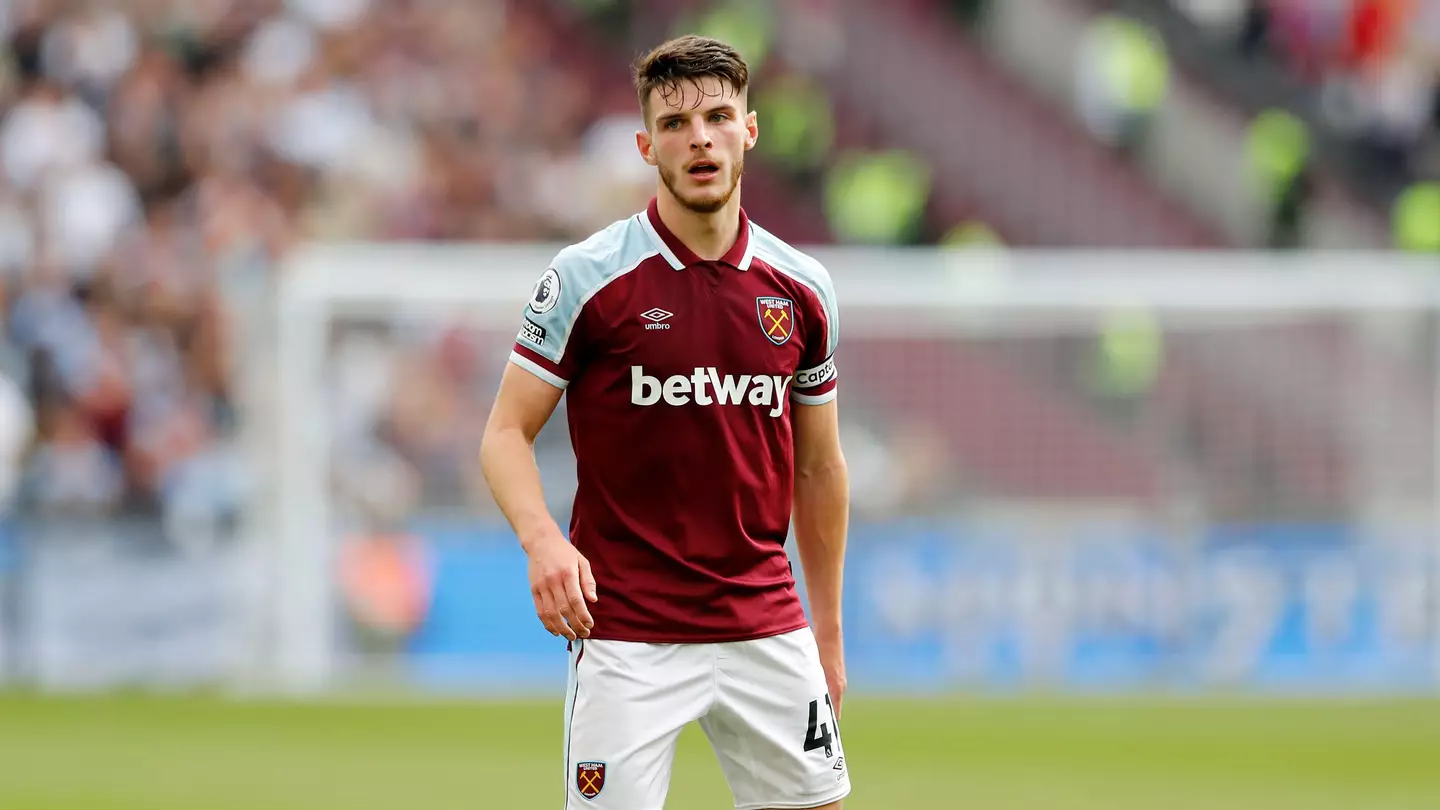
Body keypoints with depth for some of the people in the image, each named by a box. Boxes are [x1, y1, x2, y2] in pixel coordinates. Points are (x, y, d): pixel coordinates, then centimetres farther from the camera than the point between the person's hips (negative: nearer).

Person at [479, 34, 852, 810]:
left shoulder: (800, 289, 6)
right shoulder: (586, 278, -6)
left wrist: (828, 632, 16)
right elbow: (506, 432, -4)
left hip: (768, 632, 4)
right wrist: (542, 539, -24)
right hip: (627, 638, -4)